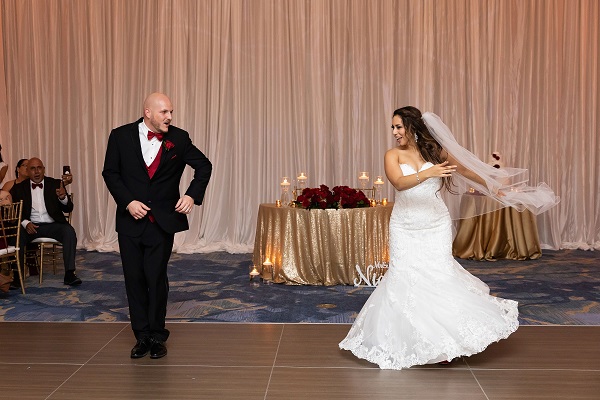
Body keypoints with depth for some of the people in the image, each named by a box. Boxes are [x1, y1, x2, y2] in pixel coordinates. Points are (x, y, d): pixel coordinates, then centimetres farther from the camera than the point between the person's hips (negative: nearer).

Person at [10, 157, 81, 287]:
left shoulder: (55, 184, 8)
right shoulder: (19, 188, 9)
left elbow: (68, 209, 3)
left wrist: (63, 198, -20)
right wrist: (25, 223, -16)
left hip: (53, 225, 0)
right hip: (30, 226, 0)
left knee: (69, 231, -30)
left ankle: (70, 274, -32)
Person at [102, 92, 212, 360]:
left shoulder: (178, 138, -2)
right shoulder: (121, 136, -2)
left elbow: (204, 166, 6)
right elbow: (110, 173, 1)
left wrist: (193, 195, -8)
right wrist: (128, 202, -12)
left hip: (163, 221, -1)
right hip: (131, 220, 1)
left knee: (157, 278, 0)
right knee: (134, 279, 6)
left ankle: (157, 336, 16)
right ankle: (142, 337, 19)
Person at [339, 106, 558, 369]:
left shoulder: (435, 151, 2)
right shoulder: (393, 155, -2)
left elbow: (466, 170, 15)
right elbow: (399, 182, -20)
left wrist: (493, 187, 22)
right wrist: (427, 173, -35)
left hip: (436, 226, 0)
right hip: (405, 228, 0)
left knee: (438, 278, -4)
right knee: (404, 280, -3)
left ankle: (442, 344, 11)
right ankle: (405, 342, 13)